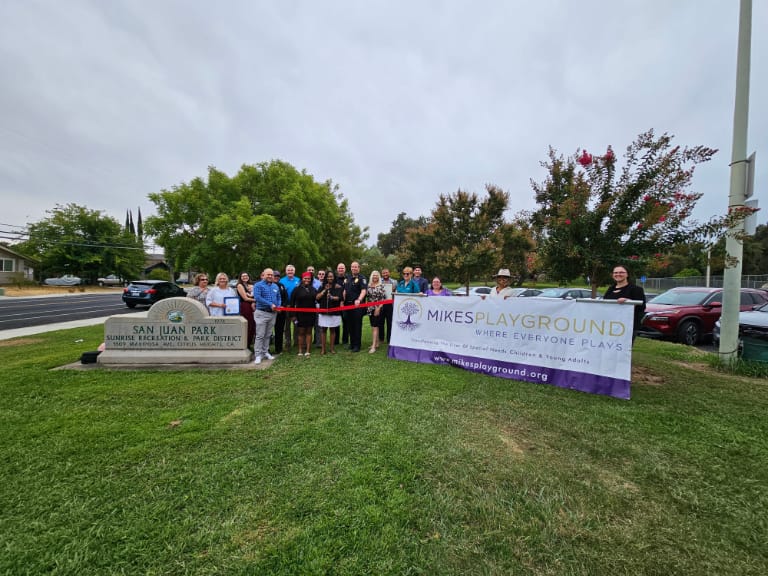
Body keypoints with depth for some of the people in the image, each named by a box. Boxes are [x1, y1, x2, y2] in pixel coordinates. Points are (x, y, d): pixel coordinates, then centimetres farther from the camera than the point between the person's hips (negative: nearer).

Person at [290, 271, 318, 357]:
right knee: (301, 332, 4)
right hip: (300, 314, -2)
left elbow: (318, 299, 12)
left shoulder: (313, 289, 9)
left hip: (311, 314, 3)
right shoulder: (297, 289, -1)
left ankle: (307, 351, 11)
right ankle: (300, 351, 12)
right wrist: (293, 315, -7)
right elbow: (292, 302, -3)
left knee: (309, 332, 6)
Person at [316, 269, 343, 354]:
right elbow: (317, 297, 0)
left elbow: (339, 297, -10)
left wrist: (332, 297, -27)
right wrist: (325, 290, -8)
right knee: (323, 329, 3)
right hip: (323, 311, 2)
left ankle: (332, 348, 15)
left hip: (334, 311, -2)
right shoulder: (322, 287, 9)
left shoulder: (338, 287, 1)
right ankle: (323, 348, 9)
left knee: (332, 330, 6)